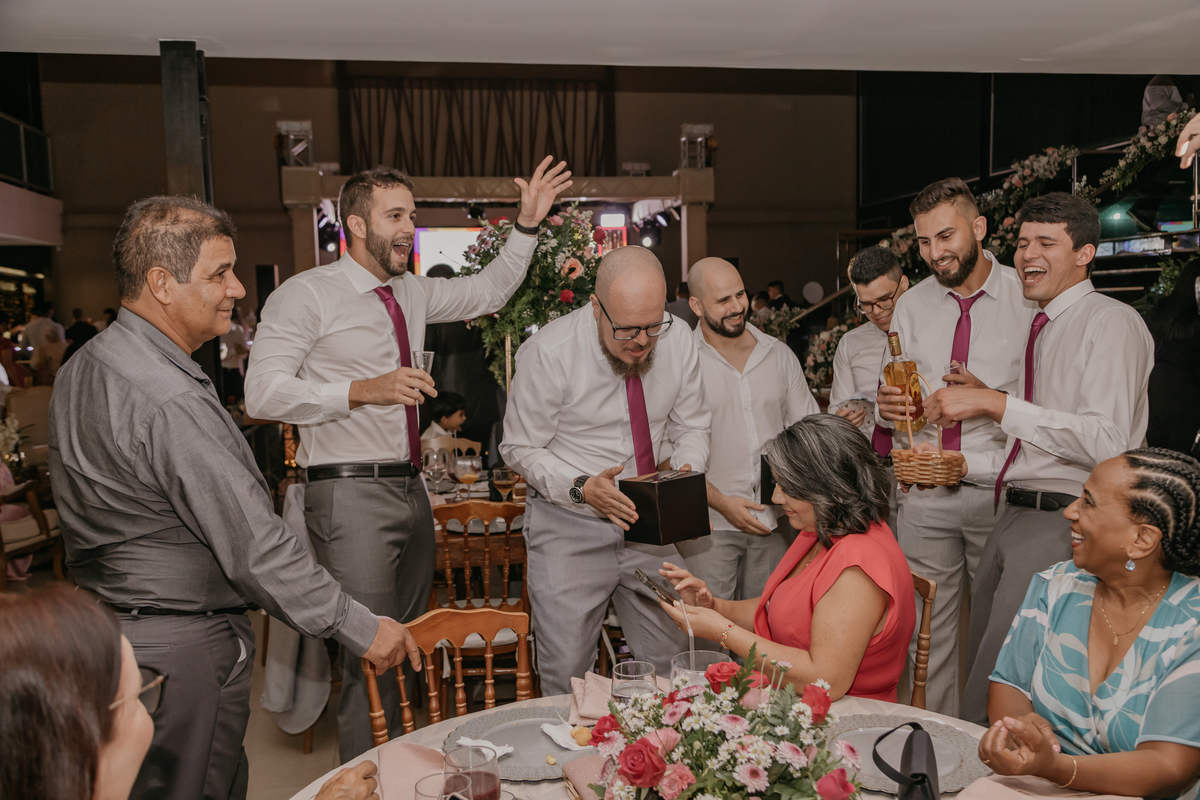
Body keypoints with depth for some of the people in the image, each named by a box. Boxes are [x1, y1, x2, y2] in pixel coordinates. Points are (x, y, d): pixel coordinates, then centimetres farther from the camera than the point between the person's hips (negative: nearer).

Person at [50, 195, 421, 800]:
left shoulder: (82, 368, 5)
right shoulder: (171, 403, -28)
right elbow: (255, 549, -28)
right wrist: (362, 628, -20)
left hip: (109, 625, 10)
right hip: (184, 648, -10)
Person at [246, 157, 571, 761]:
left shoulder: (412, 292, 14)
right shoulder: (306, 295, -7)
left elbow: (487, 291, 25)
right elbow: (262, 392, -15)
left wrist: (528, 225, 15)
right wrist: (364, 389, -23)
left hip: (410, 489, 8)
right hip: (350, 491, -7)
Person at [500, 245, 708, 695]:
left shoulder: (678, 342, -7)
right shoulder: (548, 353, -18)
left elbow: (693, 428, 6)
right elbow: (521, 449, -9)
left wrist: (686, 469, -16)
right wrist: (581, 487, -25)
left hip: (648, 522, 4)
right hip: (568, 527, -3)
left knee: (670, 661, 11)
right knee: (567, 676, 1)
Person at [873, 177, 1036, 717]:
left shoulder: (1028, 299, -2)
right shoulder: (911, 306, 10)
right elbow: (887, 397, 15)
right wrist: (885, 407, -7)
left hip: (998, 490, -3)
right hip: (923, 492, 3)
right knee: (926, 632, 9)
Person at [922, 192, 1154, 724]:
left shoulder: (1110, 322, -7)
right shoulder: (1028, 331, 19)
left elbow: (1106, 444, -21)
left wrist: (995, 405, -21)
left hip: (1061, 526, -9)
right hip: (1013, 516, 9)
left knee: (992, 704, -10)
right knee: (979, 675, 15)